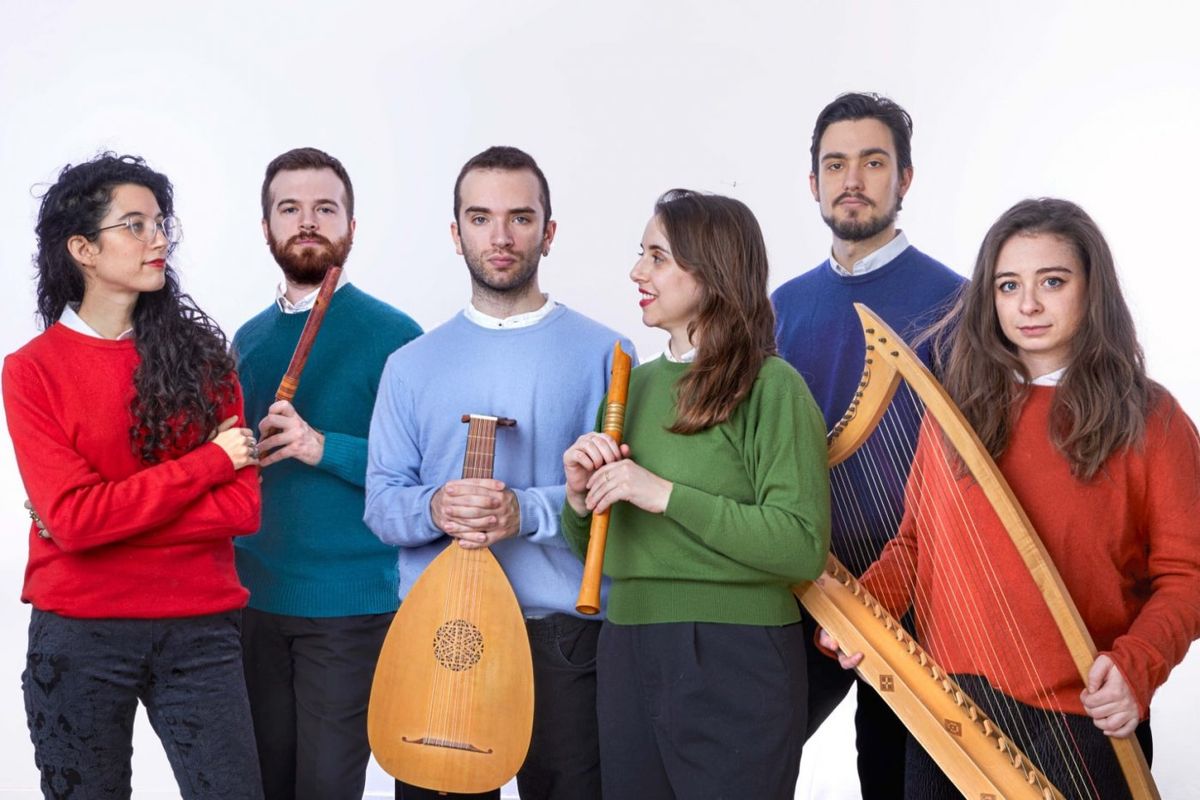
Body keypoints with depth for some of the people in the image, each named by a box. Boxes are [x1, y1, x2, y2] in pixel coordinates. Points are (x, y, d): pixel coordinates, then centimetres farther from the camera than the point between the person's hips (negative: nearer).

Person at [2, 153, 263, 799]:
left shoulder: (199, 352, 4)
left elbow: (242, 508, -5)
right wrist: (209, 462, -12)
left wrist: (106, 515, -13)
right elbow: (70, 518, -15)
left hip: (201, 630, 2)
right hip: (78, 636, -1)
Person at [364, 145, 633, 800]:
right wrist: (434, 509, -15)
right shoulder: (412, 364, 10)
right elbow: (380, 503, 6)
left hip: (564, 632, -2)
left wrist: (528, 512, -21)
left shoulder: (601, 354, 1)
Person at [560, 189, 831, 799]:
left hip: (736, 660, -6)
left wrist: (664, 494, -20)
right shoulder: (634, 385, 11)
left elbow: (804, 547, -18)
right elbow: (590, 550, 18)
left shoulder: (770, 387, -8)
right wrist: (581, 497, -4)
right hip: (628, 655, 6)